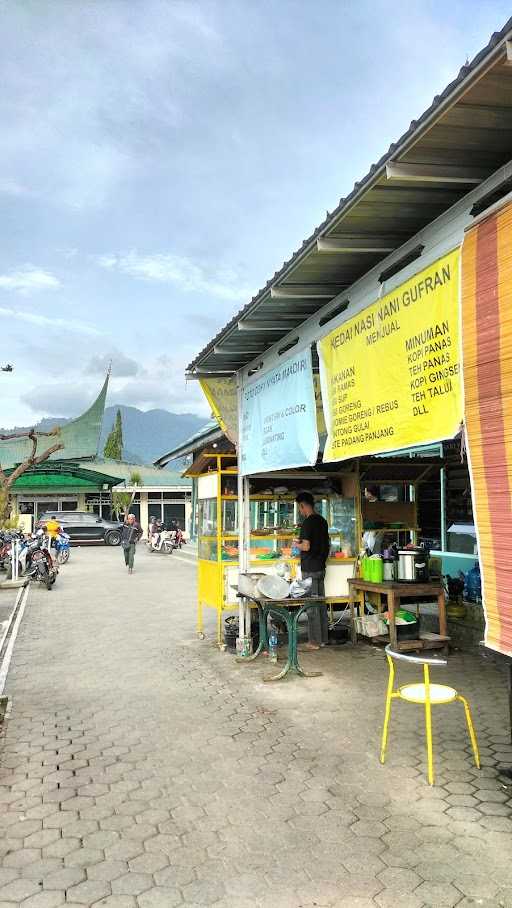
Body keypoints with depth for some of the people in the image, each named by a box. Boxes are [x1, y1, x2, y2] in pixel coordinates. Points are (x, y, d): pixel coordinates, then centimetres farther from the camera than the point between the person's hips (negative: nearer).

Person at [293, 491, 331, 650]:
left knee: (311, 606, -2)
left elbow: (306, 546, -23)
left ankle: (315, 641, 4)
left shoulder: (308, 522, -16)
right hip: (320, 567, 8)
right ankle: (323, 638, 20)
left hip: (310, 570, -8)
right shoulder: (322, 520, 10)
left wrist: (297, 544, -2)